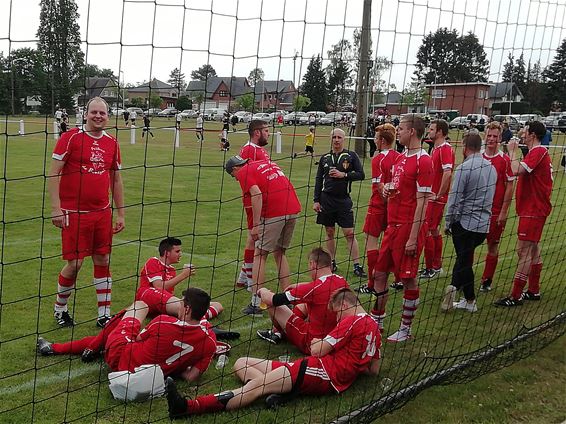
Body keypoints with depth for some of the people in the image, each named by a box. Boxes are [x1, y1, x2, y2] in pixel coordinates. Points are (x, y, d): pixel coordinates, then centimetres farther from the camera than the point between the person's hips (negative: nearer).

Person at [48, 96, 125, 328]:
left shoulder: (112, 143, 9)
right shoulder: (70, 137, -6)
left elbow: (116, 180, 15)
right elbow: (53, 173, -8)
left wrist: (120, 214, 14)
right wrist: (56, 208, -15)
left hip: (102, 213, 5)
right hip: (74, 213, -5)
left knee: (103, 261, 7)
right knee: (75, 263, -3)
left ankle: (104, 315, 17)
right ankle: (60, 308, 22)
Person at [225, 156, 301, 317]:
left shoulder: (244, 172, 1)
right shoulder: (268, 163, 25)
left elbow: (257, 194, -14)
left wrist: (255, 225, -15)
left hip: (273, 213, -7)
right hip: (293, 209, 7)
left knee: (260, 255, 3)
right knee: (280, 253, 20)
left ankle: (255, 304, 0)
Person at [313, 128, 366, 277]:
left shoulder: (351, 156, 2)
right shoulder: (325, 158, 9)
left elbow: (361, 175, -2)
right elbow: (318, 180, 11)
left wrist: (343, 174, -14)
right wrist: (316, 201, 6)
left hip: (344, 200, -3)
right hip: (326, 199, 3)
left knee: (349, 234, -4)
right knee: (329, 233, 8)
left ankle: (357, 266, 1)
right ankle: (332, 263, 20)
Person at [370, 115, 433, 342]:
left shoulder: (423, 160, -13)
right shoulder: (401, 157, 13)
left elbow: (422, 202, -17)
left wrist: (413, 237, -19)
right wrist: (388, 190, 2)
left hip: (409, 228, -9)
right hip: (393, 225, 9)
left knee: (408, 279, 2)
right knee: (379, 273, 13)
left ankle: (405, 330, 14)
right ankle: (376, 320, 27)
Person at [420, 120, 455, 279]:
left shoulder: (445, 149, -15)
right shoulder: (436, 148, 15)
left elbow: (448, 173, -25)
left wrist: (439, 194, -20)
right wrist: (435, 194, 14)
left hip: (436, 198, -10)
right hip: (433, 196, 10)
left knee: (426, 230, -7)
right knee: (434, 230, 15)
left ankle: (430, 269, 1)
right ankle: (437, 266, 24)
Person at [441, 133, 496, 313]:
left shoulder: (464, 168, -14)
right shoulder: (491, 168, 7)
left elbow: (454, 199, -15)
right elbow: (491, 196, 15)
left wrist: (448, 223, -4)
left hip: (465, 222, -5)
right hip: (484, 224, 5)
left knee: (464, 260, 5)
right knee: (465, 258, 12)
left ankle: (470, 300, 5)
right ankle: (455, 286, -2)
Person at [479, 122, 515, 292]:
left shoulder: (504, 160, -7)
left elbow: (510, 186, -7)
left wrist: (504, 211, -10)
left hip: (496, 212, -3)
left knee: (493, 245, 6)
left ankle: (487, 281, 18)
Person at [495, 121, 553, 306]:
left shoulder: (538, 152, -17)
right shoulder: (540, 152, 16)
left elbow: (517, 170, -29)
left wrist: (512, 151, -17)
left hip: (532, 210, -11)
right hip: (535, 208, 11)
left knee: (524, 251, -8)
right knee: (533, 249, 17)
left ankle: (516, 296, -5)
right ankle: (534, 291, 27)